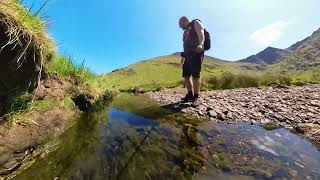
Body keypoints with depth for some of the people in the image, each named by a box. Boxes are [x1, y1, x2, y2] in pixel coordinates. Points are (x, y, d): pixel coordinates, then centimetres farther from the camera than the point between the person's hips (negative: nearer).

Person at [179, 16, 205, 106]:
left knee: (195, 75, -15)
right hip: (188, 55, 8)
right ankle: (190, 95, 9)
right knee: (186, 75, 0)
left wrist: (200, 44, -28)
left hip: (196, 53, -8)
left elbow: (201, 34, -9)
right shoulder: (186, 31, 31)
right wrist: (183, 56, 22)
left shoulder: (195, 23, 10)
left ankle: (196, 97, -11)